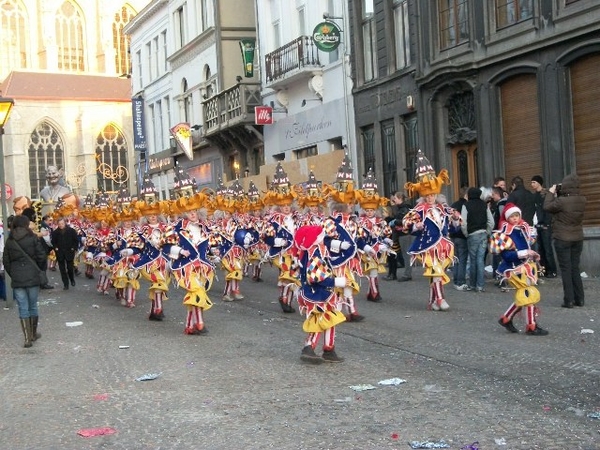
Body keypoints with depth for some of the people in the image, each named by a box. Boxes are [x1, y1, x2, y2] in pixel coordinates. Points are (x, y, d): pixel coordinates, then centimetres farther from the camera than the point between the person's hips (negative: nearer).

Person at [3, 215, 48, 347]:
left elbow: (6, 261, 5)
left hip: (17, 279, 1)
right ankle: (33, 334, 25)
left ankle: (27, 338, 0)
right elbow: (41, 256, -5)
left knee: (23, 308, 3)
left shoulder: (9, 241, 3)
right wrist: (40, 270, 12)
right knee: (33, 306, 12)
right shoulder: (33, 238, -5)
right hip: (32, 277, -1)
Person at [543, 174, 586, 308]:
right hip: (578, 239, 6)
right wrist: (558, 195, 5)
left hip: (562, 239, -5)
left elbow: (547, 207, -7)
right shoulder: (582, 200, -2)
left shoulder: (562, 201, -22)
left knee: (566, 269, 0)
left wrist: (551, 193, 4)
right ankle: (580, 299, 13)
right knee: (575, 268, 13)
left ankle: (569, 300, -2)